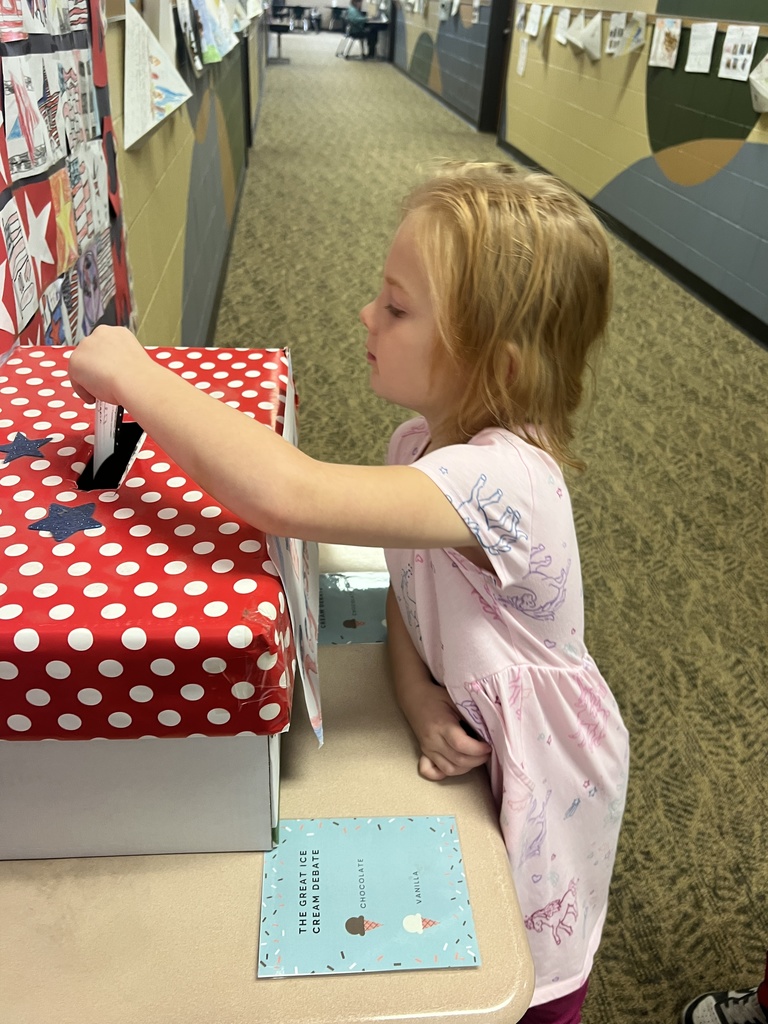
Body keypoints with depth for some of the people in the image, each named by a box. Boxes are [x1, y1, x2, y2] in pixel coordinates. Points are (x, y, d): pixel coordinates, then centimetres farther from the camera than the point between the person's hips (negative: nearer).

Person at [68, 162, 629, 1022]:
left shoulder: (503, 477, -37)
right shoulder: (425, 437, -8)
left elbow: (285, 493, -49)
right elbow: (402, 586, 1)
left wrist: (134, 375, -38)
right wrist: (418, 696, -17)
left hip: (538, 777, -6)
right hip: (467, 741, 7)